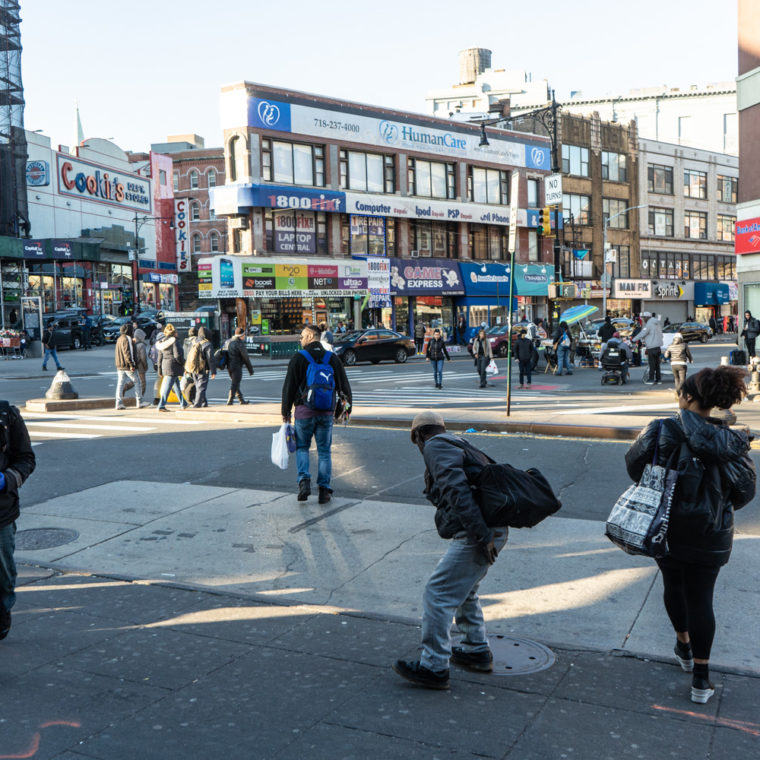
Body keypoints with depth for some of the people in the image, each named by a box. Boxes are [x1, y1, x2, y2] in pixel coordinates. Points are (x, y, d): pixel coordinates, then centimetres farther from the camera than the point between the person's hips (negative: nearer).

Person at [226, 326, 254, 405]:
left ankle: (242, 400, 25)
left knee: (235, 383, 16)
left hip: (229, 366, 8)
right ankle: (229, 401, -1)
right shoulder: (240, 344, -16)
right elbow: (245, 358, -11)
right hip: (237, 367, -8)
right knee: (234, 384, -1)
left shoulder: (229, 342, 7)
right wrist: (250, 369, -4)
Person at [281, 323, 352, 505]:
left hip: (304, 412, -2)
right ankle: (324, 490, 5)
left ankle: (304, 480, -7)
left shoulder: (299, 358, -5)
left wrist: (286, 411, 5)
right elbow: (344, 386, 9)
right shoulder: (333, 359, 6)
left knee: (302, 447, 12)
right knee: (324, 451, 8)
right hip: (326, 413, 2)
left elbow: (289, 387, -3)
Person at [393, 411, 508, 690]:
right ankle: (477, 651, 36)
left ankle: (434, 667, -1)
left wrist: (481, 533, -24)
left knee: (438, 593, -5)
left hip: (475, 537, -10)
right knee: (463, 591, 26)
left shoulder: (436, 446, -5)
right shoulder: (461, 446, 26)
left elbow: (456, 489, -19)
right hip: (493, 530, 10)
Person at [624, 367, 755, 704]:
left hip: (666, 528, 0)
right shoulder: (731, 441, -12)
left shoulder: (661, 432, -16)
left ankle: (684, 646, 41)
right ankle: (701, 678, 11)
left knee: (673, 585, 22)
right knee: (701, 599, 8)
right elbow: (745, 491, -4)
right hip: (710, 535, 0)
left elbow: (634, 465, -3)